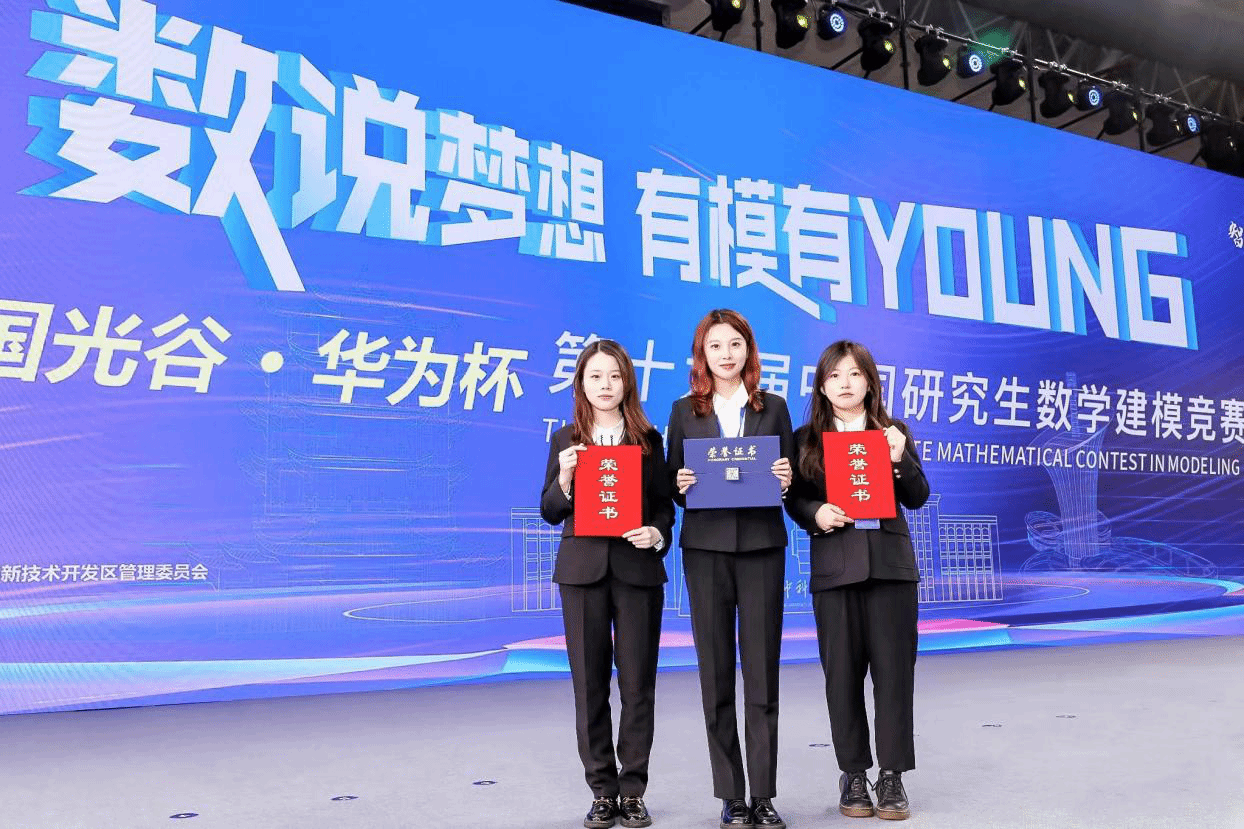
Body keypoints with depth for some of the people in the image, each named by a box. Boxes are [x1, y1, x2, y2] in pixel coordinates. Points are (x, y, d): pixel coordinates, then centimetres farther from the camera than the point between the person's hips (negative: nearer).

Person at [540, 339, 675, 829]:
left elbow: (664, 505, 8)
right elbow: (550, 513, 7)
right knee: (590, 682, 3)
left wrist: (656, 534, -12)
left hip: (637, 569, 0)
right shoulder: (565, 441, 9)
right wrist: (564, 476, -11)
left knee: (638, 682, 1)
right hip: (582, 569, 1)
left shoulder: (648, 440, 8)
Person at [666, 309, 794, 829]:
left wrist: (786, 479, -10)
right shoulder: (685, 412, 9)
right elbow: (674, 487, 9)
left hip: (762, 546, 0)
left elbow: (788, 478, 11)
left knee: (762, 672, 1)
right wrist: (682, 485, -12)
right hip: (705, 547, 0)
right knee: (715, 672, 3)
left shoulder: (773, 408, 10)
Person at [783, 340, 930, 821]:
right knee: (842, 671, 4)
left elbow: (917, 498, 7)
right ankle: (853, 774, 17)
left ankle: (892, 776, 11)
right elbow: (794, 499, 7)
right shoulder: (806, 438, 8)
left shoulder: (893, 433, 10)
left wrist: (900, 458, -10)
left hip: (890, 563, 1)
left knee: (894, 669, 1)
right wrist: (816, 514, -13)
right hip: (833, 566, 0)